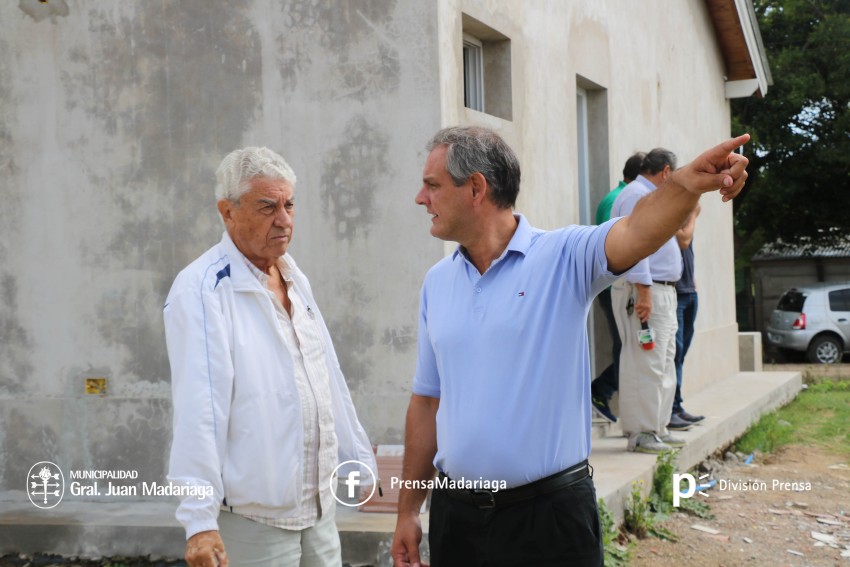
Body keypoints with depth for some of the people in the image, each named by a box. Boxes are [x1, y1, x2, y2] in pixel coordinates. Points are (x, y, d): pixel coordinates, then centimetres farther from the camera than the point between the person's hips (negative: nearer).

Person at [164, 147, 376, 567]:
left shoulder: (296, 280, 11)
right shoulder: (202, 289, -14)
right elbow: (198, 410, -20)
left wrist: (362, 463, 19)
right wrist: (200, 520, -23)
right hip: (252, 520, -7)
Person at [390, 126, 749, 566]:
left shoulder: (564, 257, -7)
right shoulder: (437, 282, 7)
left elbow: (636, 232, -27)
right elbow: (427, 401, 11)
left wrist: (687, 183, -48)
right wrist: (407, 510, 11)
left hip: (551, 513, -4)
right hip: (455, 513, 5)